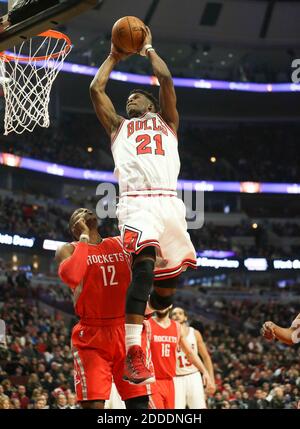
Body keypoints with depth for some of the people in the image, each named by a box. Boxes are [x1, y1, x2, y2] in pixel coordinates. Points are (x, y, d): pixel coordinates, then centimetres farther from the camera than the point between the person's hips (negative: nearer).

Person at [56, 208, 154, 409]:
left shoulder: (123, 243, 13)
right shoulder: (70, 250, 0)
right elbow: (70, 277, -23)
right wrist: (84, 237, -14)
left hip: (126, 332, 4)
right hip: (91, 335, -4)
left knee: (139, 401, -1)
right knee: (93, 403, -13)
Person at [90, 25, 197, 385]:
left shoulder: (167, 123, 29)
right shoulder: (118, 126, 29)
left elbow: (166, 79, 17)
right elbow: (96, 89, 22)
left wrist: (148, 49, 30)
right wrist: (114, 56, 34)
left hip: (169, 202, 3)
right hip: (136, 202, -3)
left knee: (170, 278, -1)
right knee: (144, 265, -26)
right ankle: (133, 355, -33)